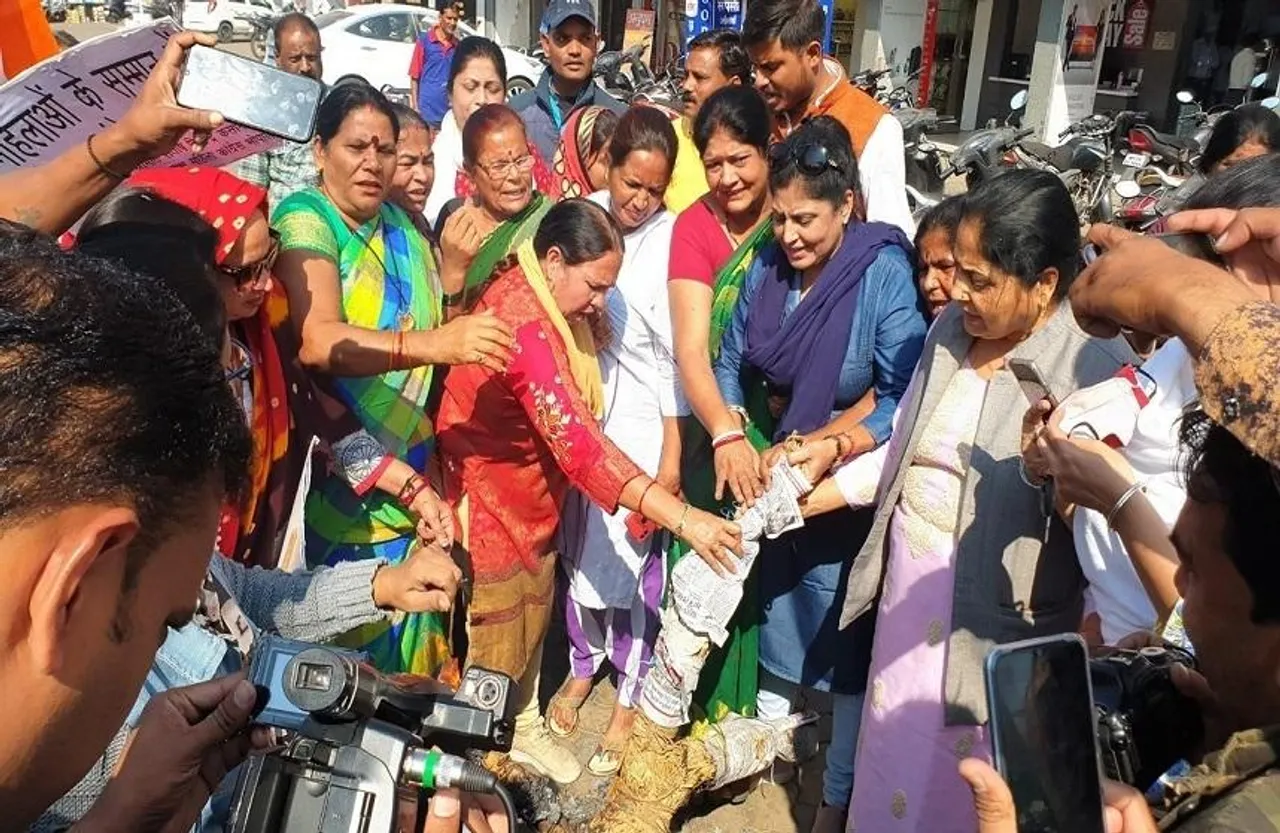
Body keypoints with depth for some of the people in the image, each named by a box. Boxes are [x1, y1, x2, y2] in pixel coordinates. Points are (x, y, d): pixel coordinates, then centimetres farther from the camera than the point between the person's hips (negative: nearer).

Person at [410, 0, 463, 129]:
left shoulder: (458, 45, 8)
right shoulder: (424, 41, -1)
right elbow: (414, 77, 1)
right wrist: (415, 108, -6)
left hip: (451, 113, 3)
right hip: (428, 113, -3)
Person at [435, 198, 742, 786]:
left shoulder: (543, 302, -1)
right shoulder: (519, 321, -32)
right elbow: (576, 441, -40)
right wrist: (681, 518, -43)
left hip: (532, 497, 9)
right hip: (488, 500, -9)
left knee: (530, 624, 23)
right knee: (491, 645, 9)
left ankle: (524, 731, 44)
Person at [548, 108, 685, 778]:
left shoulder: (672, 238, -14)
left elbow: (675, 354, -11)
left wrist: (672, 454, -9)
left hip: (643, 423, -3)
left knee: (632, 558, 7)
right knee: (580, 546, 17)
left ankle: (630, 697, 29)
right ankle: (582, 667, 41)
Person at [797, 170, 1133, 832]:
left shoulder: (1097, 367, -17)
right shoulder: (951, 329, 3)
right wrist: (806, 499, 12)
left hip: (998, 615, -6)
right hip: (910, 582, 6)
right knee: (893, 759, 21)